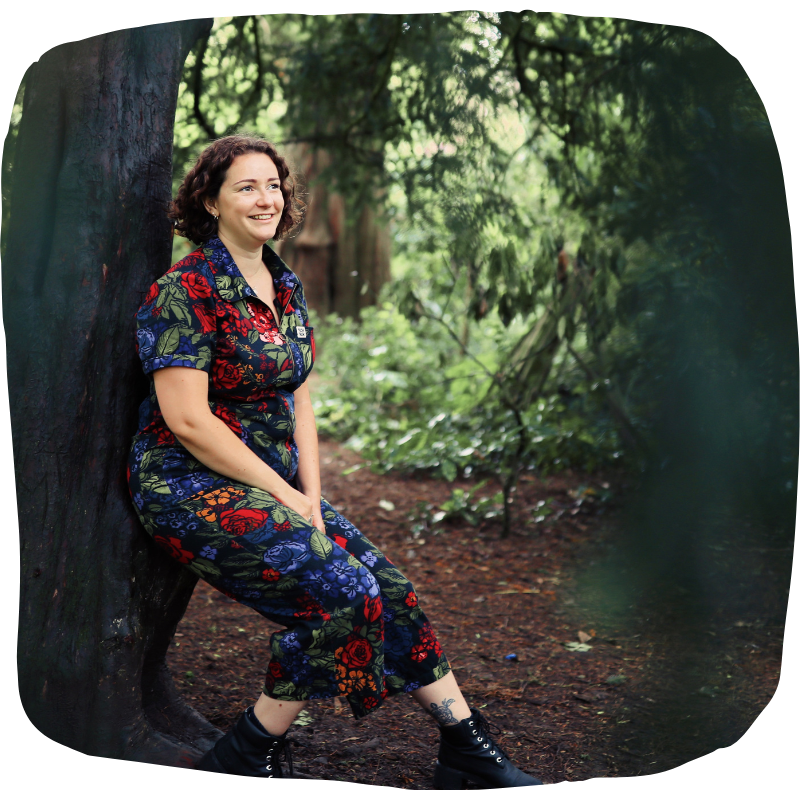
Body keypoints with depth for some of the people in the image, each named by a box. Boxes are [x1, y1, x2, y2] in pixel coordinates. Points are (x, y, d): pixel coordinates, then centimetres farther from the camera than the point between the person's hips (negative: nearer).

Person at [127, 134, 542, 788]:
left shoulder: (286, 287, 11)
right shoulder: (185, 292, -13)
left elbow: (298, 400, 11)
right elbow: (187, 420, -19)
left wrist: (310, 495, -2)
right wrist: (286, 496, -17)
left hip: (275, 481, 8)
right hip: (190, 487, -7)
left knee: (390, 587, -3)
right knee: (344, 591, -22)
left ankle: (471, 751, 7)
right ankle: (247, 756, -5)